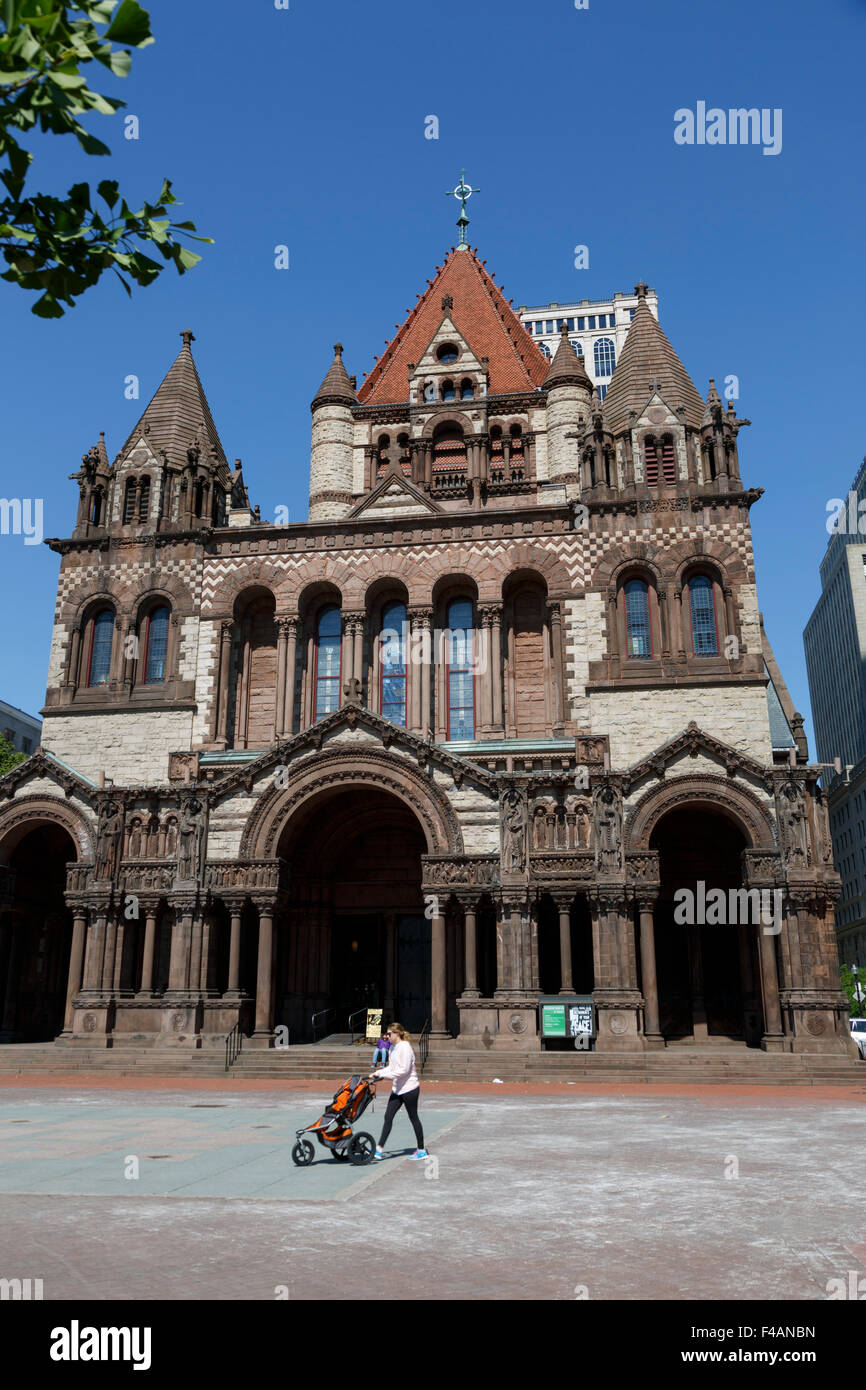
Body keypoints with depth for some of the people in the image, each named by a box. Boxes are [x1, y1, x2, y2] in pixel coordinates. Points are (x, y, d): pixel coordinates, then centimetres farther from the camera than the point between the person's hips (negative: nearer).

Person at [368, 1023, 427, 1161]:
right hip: (397, 1089, 8)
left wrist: (385, 1075, -22)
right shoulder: (393, 1047, 10)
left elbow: (404, 1070, -23)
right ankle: (379, 1149, 5)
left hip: (409, 1088, -8)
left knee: (413, 1118, 3)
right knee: (388, 1117, 3)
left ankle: (421, 1150, 16)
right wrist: (376, 1073, 7)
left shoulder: (405, 1047, -18)